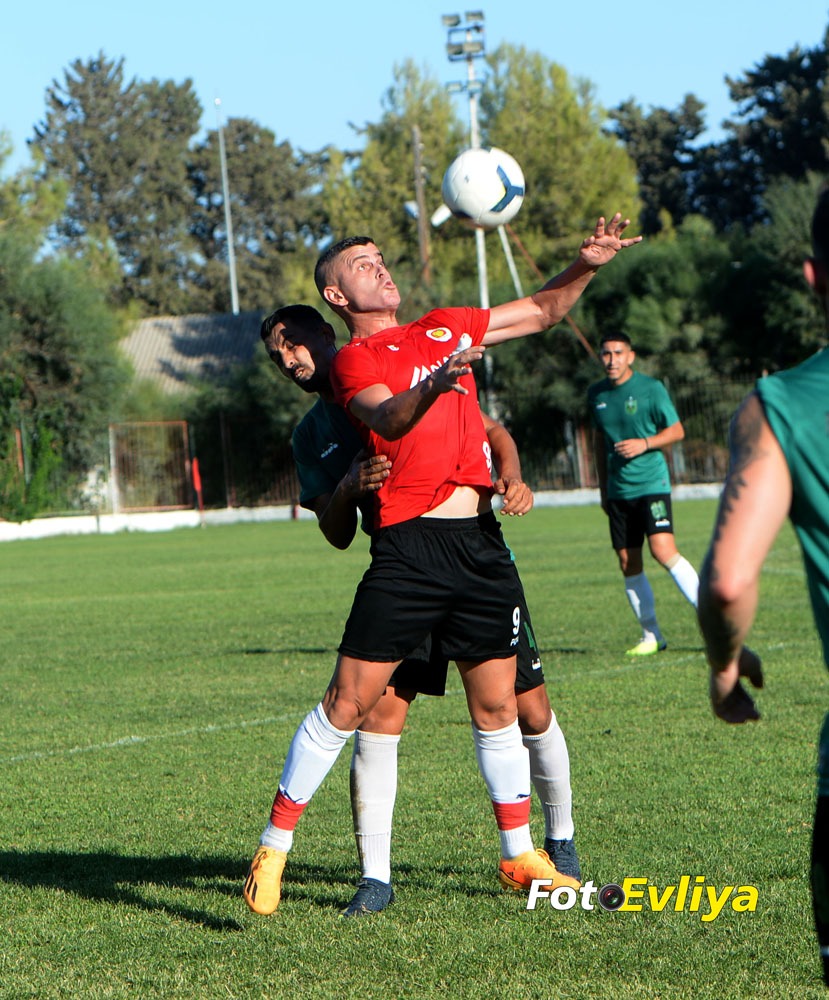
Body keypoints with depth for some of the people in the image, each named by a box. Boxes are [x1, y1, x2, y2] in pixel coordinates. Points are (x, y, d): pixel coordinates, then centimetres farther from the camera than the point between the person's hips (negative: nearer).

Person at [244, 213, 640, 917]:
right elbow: (386, 418, -21)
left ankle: (520, 858, 21)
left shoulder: (444, 330, 19)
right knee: (349, 702, -6)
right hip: (410, 545, -5)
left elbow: (544, 311, 27)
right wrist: (431, 386, -41)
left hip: (480, 542, 5)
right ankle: (273, 849, 4)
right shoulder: (353, 360, 0)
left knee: (496, 706, 10)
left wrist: (585, 266, 10)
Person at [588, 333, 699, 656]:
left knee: (663, 551, -20)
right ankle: (651, 635, 14)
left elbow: (677, 431, 0)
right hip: (618, 491, 5)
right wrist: (603, 488, 21)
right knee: (629, 564, 4)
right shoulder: (596, 394, 10)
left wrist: (644, 443, -16)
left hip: (651, 483, -5)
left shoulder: (651, 389, -5)